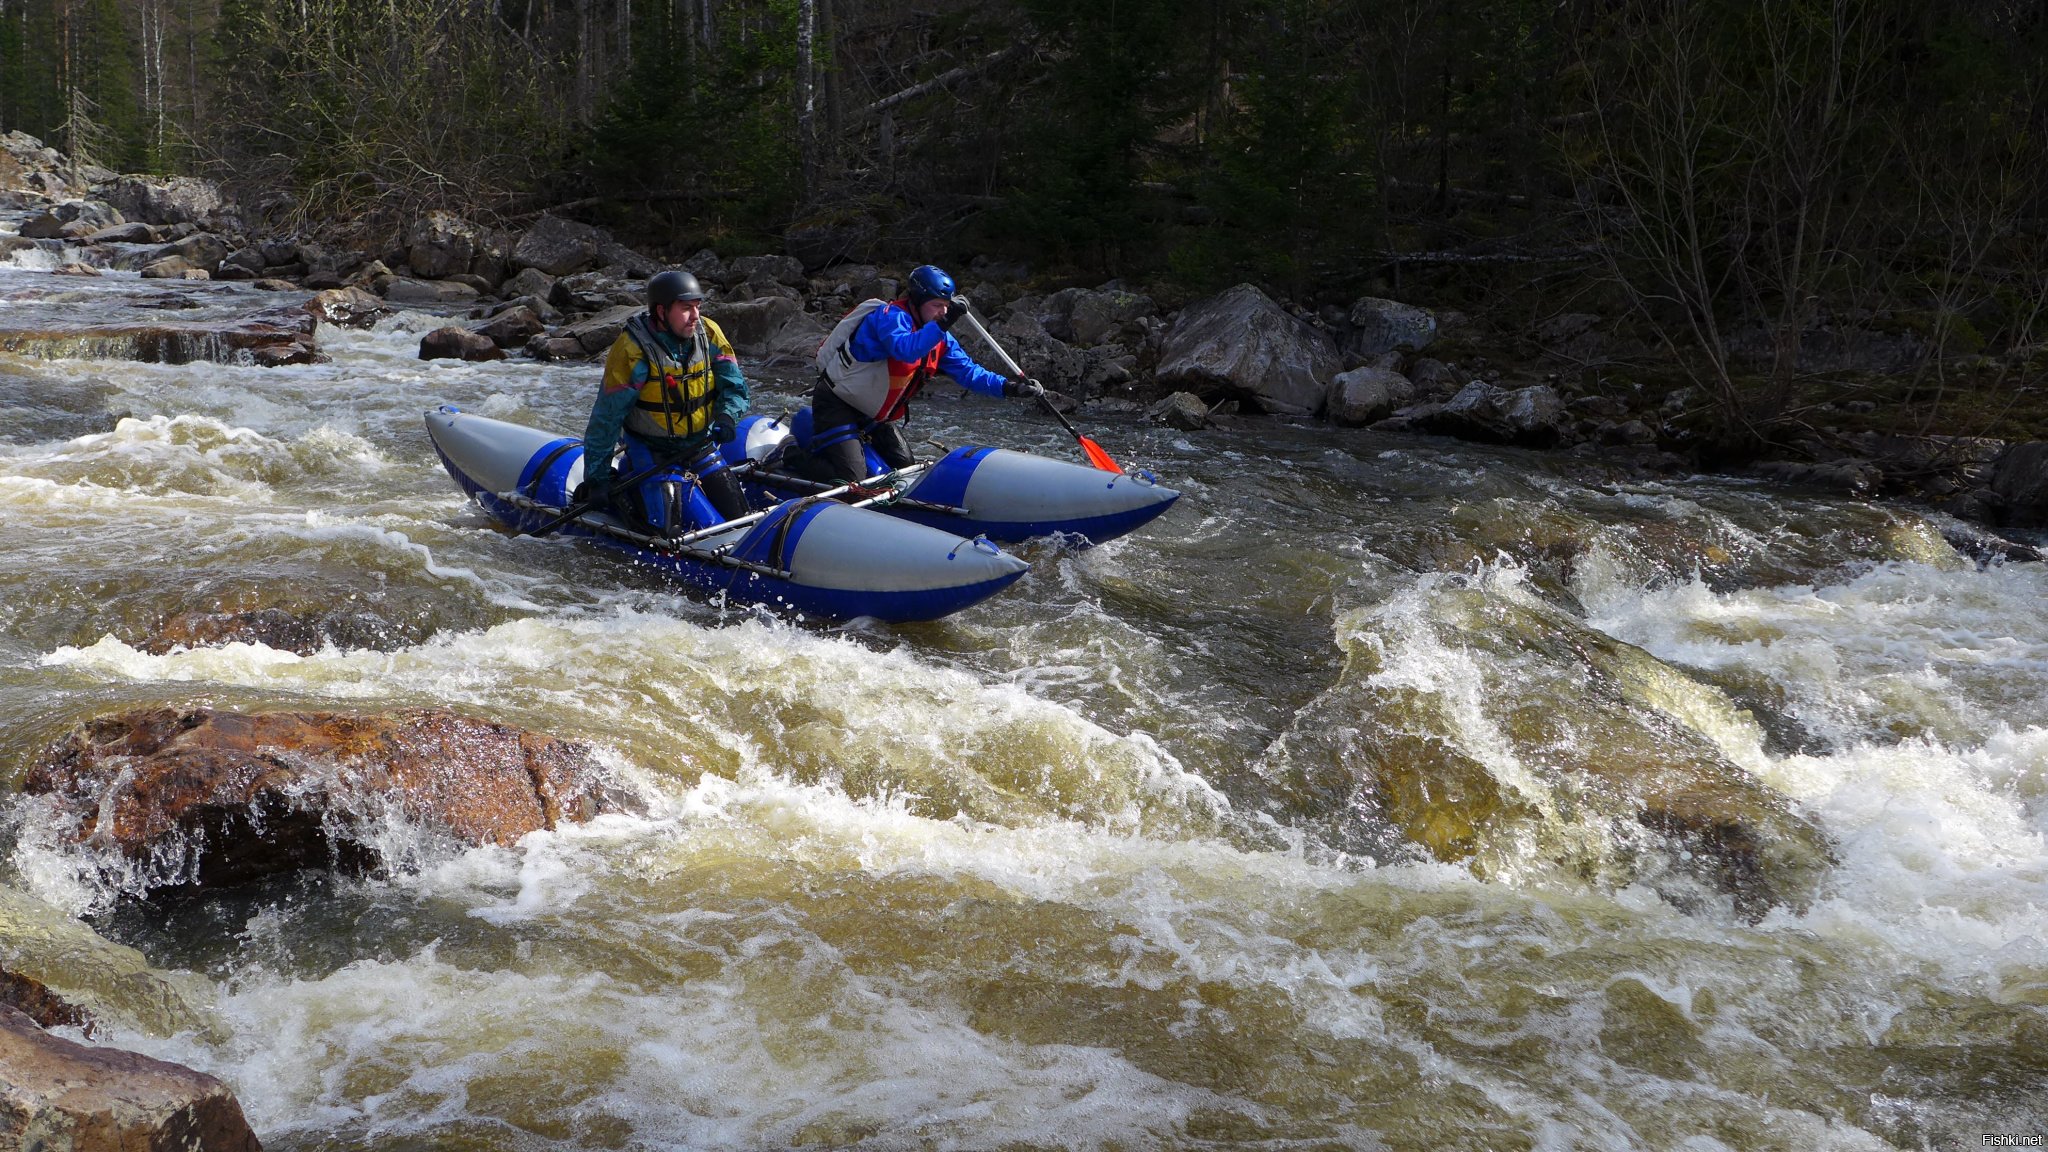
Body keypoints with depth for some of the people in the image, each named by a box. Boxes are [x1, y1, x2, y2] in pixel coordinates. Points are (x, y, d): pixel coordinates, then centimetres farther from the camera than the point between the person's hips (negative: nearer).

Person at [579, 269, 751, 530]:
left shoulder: (708, 334, -7)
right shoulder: (633, 350, -21)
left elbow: (734, 384, -1)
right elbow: (605, 420, -17)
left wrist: (727, 415, -25)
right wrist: (596, 479, -16)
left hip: (701, 447, 5)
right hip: (651, 454, -5)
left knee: (738, 518, 3)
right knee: (667, 532, -14)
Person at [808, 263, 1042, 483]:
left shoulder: (939, 338, 2)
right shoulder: (890, 315, -24)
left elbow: (967, 371, 1)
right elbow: (906, 350, -44)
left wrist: (1006, 386, -12)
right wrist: (942, 324, -49)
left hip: (874, 416, 9)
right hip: (836, 404, -9)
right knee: (851, 479, -19)